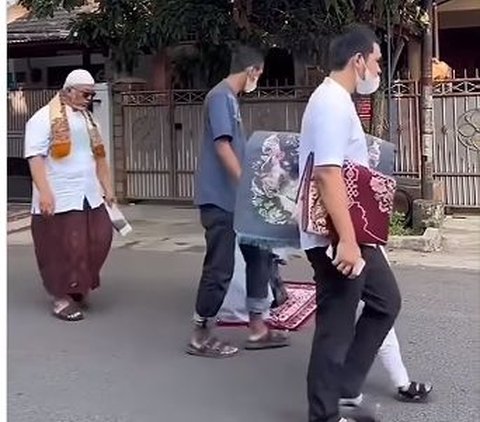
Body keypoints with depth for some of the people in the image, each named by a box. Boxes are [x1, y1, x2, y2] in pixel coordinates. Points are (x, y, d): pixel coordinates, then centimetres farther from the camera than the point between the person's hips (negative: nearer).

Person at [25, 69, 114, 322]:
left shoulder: (88, 119, 17)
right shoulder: (45, 118, -7)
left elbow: (99, 156, 22)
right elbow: (35, 156, -15)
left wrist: (107, 187, 18)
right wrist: (44, 191, -22)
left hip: (89, 196, 7)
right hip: (59, 198, -7)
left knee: (96, 243, 6)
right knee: (62, 249, -1)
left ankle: (78, 287, 25)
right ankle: (62, 298, 14)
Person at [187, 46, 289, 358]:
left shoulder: (231, 98, 17)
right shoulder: (221, 97, -13)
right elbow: (222, 145, -23)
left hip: (236, 197, 10)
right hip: (220, 198, -10)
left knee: (259, 254, 12)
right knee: (220, 267, -4)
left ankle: (257, 328, 19)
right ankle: (201, 336, 10)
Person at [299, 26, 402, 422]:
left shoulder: (338, 100, 15)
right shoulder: (333, 103, -18)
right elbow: (328, 174, -27)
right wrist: (346, 240, -29)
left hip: (355, 231, 11)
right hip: (335, 237, -11)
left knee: (385, 301, 19)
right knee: (336, 327, 0)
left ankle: (342, 390, 26)